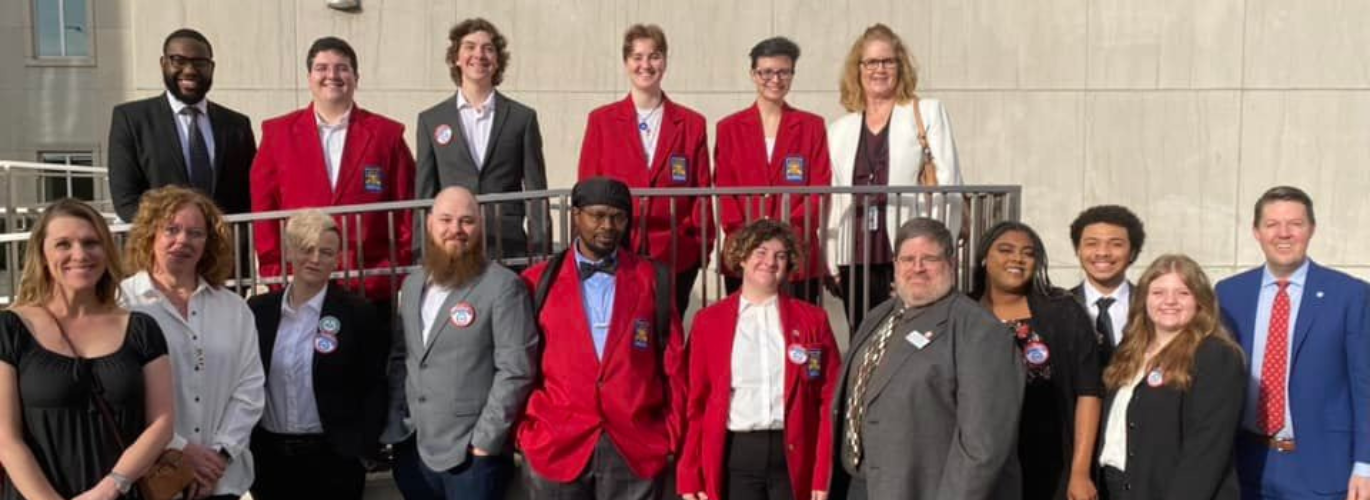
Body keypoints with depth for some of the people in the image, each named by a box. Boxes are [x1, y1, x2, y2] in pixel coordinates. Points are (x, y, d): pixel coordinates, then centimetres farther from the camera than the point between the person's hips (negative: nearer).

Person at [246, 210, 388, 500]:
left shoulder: (358, 314, -5)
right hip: (268, 455, 3)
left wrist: (361, 449, -10)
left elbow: (375, 388, -5)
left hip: (331, 458, -3)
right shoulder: (258, 310, 4)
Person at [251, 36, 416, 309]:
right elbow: (263, 208, 6)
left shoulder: (387, 133, 6)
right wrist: (274, 273, -1)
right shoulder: (277, 132, 8)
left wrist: (396, 271, -1)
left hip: (372, 288, 0)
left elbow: (405, 210, 5)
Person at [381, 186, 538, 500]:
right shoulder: (412, 285, 12)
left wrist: (485, 440, -15)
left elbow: (516, 370, -14)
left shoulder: (503, 285, -9)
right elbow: (400, 358, 16)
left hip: (471, 454, -6)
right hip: (412, 449, 6)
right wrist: (395, 424, 7)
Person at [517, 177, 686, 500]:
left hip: (637, 448, 0)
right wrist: (524, 429, 3)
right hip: (555, 446, 0)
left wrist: (673, 434, 2)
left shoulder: (653, 280, 6)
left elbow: (673, 363, 6)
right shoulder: (539, 281, 5)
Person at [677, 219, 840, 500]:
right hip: (734, 456, 0)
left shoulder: (812, 319, 6)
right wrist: (690, 475, 2)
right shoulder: (709, 320, 6)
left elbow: (829, 399, 4)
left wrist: (824, 473, -4)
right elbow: (696, 402, 6)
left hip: (793, 457, 0)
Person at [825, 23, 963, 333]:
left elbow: (947, 183, 2)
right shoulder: (839, 129, 17)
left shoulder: (928, 113, 9)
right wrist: (831, 261, 7)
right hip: (856, 259, 3)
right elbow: (833, 198, 15)